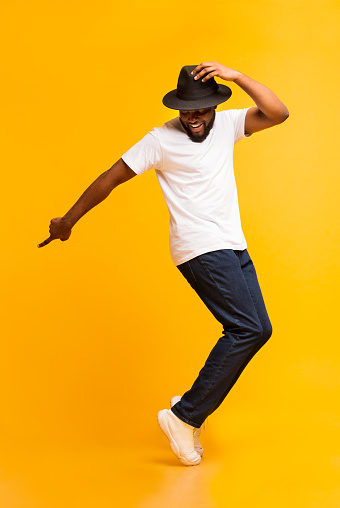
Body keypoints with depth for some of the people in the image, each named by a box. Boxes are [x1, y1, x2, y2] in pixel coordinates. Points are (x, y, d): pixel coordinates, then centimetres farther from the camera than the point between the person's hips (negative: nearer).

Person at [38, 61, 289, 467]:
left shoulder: (226, 124, 8)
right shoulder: (161, 140, -7)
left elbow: (278, 114, -5)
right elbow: (111, 178, -3)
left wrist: (237, 77, -15)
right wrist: (68, 220, 2)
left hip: (233, 249, 8)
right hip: (201, 250, -7)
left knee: (256, 330, 7)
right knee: (249, 328, -16)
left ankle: (191, 408, 17)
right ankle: (184, 417, -9)